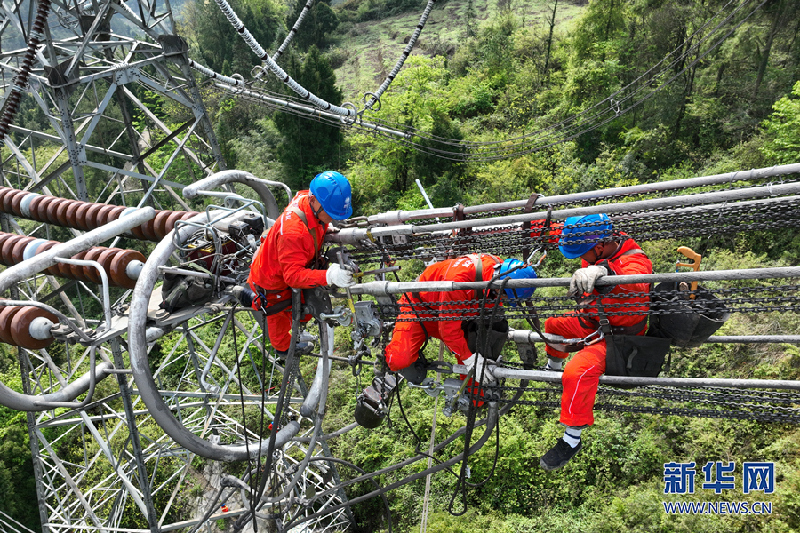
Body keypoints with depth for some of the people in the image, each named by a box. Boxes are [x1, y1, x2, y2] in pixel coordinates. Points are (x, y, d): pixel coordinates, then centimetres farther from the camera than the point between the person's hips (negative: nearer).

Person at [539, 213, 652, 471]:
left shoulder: (634, 263, -33)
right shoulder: (599, 247, -10)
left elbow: (634, 286, -59)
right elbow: (559, 232, 5)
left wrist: (602, 270, -75)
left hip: (617, 336, -9)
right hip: (592, 319, 9)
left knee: (578, 373, -30)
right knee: (554, 324, 26)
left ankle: (572, 440, -14)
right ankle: (552, 369, 55)